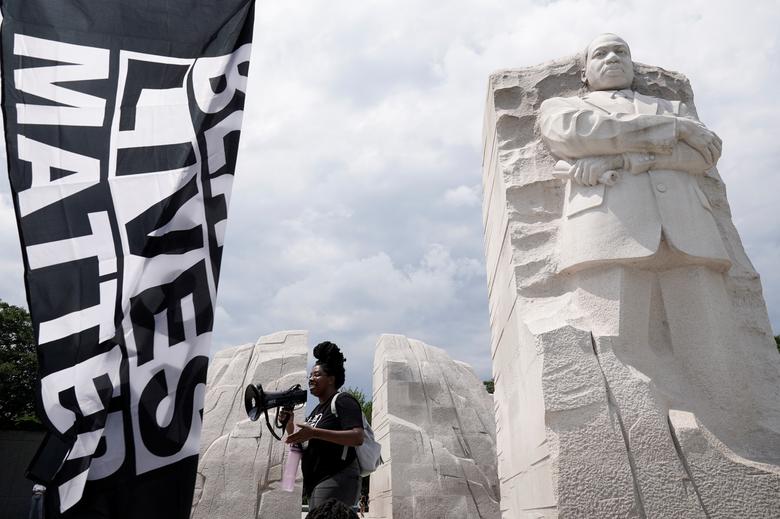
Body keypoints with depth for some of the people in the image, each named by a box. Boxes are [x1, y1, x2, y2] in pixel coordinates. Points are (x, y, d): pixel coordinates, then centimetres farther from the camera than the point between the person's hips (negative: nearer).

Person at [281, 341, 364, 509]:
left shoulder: (343, 401, -6)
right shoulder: (317, 410, 19)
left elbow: (358, 437, -22)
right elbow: (302, 446, 21)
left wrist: (315, 433, -28)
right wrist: (288, 424, 4)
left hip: (336, 481, -9)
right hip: (315, 484, 9)